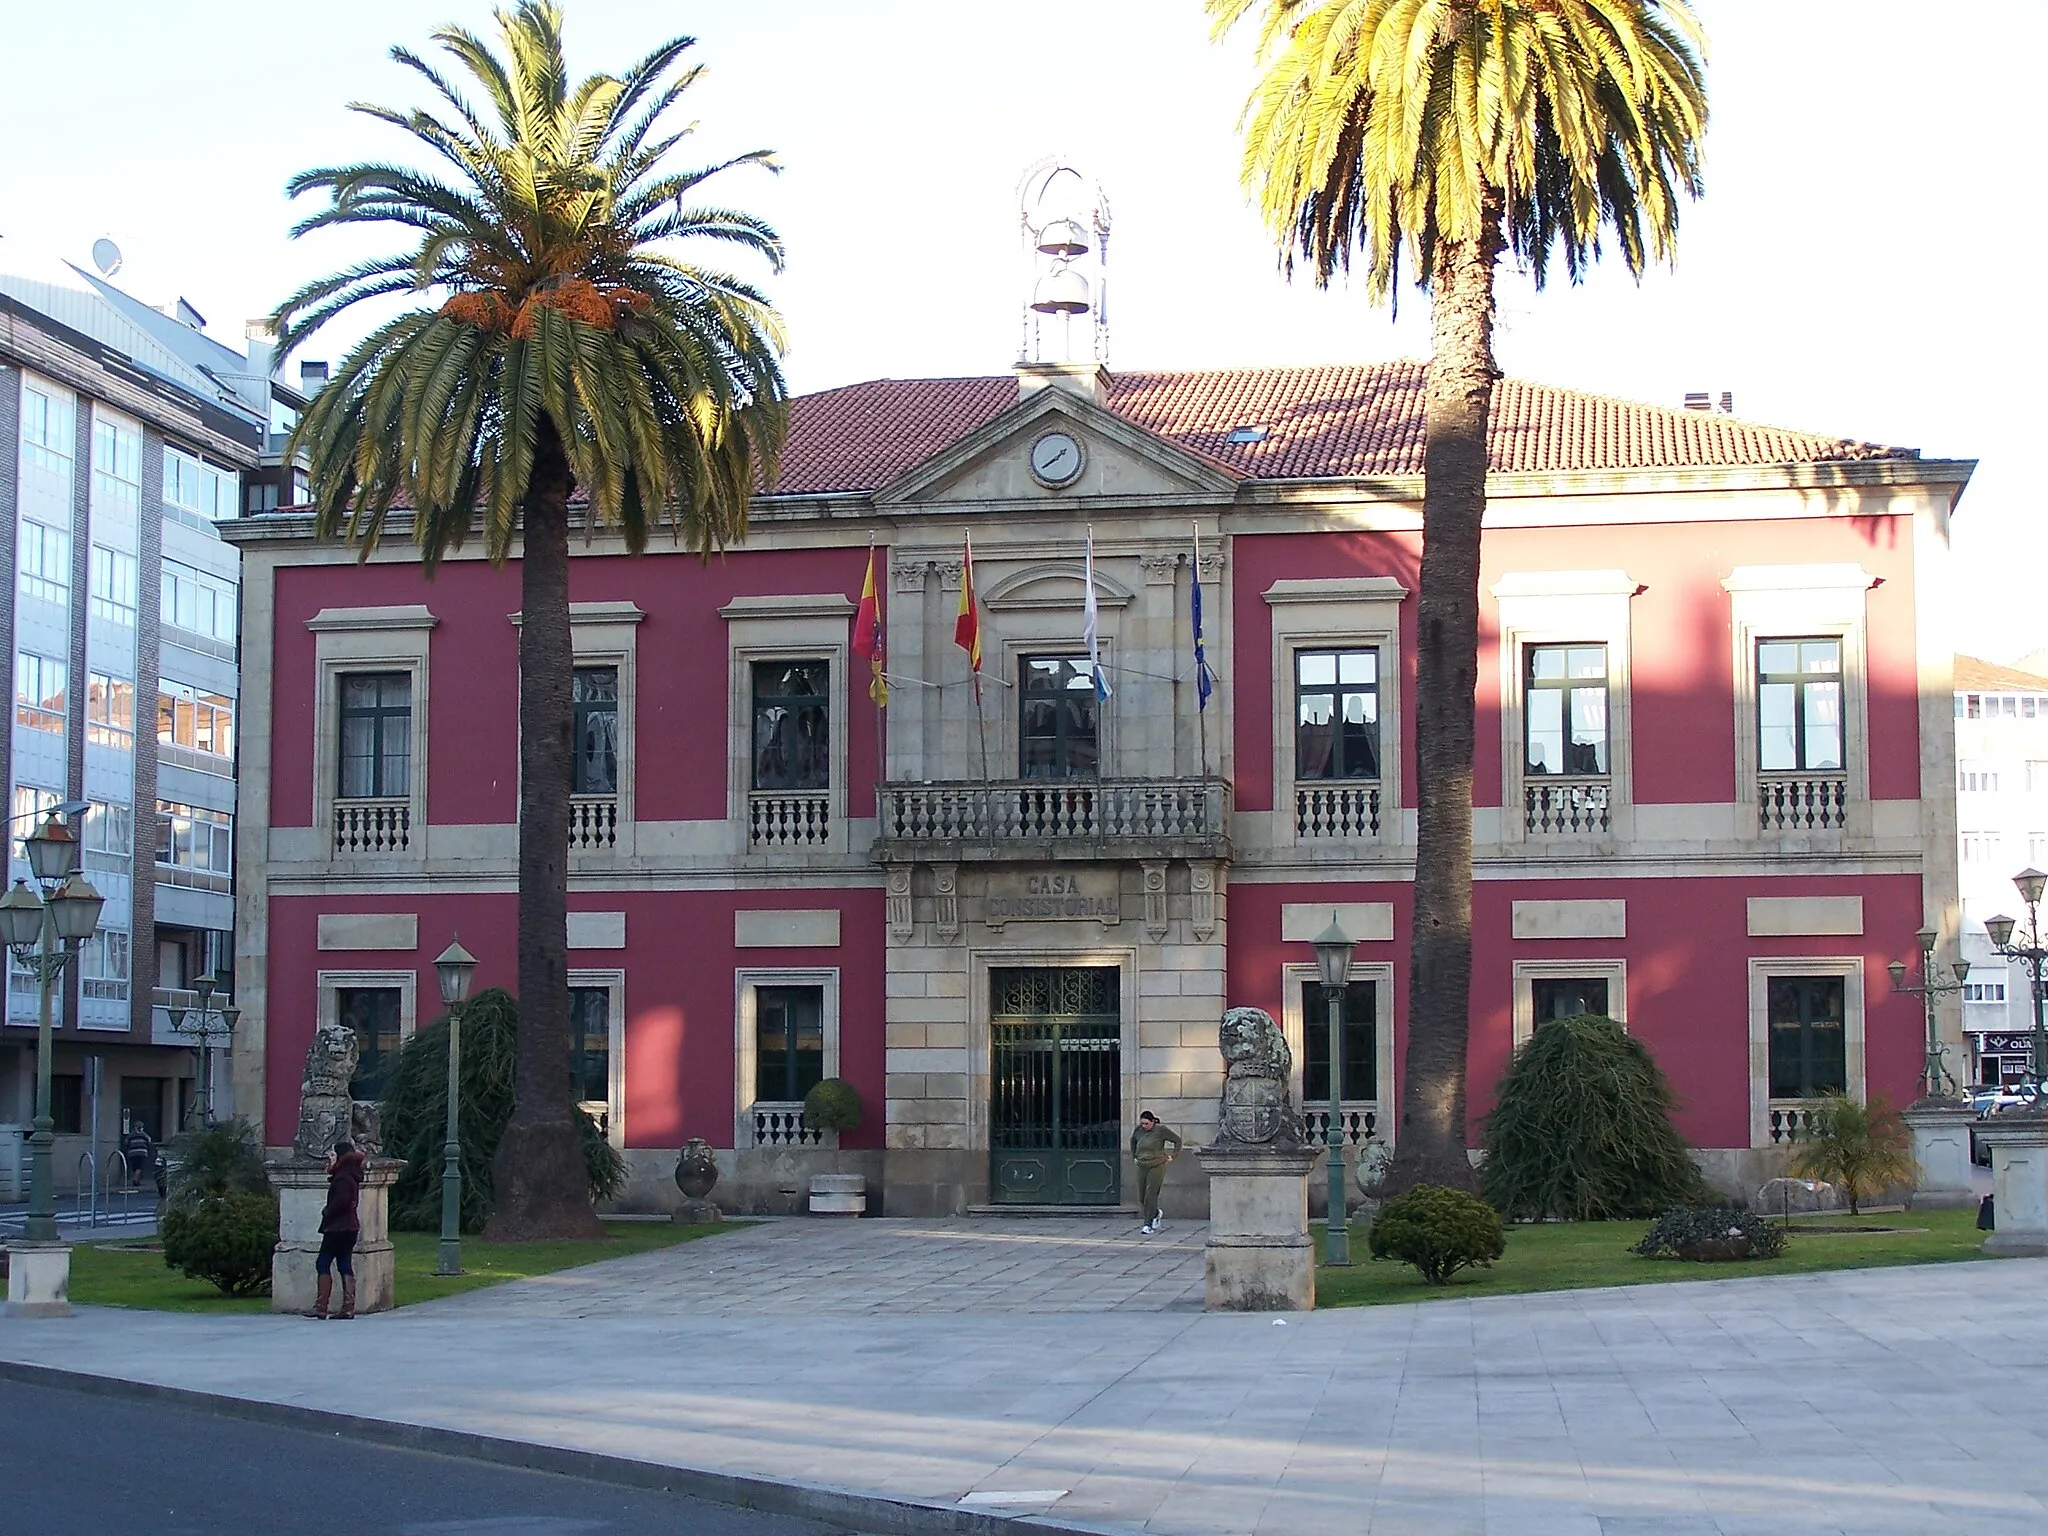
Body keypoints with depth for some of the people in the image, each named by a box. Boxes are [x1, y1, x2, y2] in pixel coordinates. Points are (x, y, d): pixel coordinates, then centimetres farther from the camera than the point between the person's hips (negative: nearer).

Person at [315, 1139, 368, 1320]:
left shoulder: (342, 1178, -14)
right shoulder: (351, 1176, 15)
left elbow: (341, 1201, -24)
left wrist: (327, 1212, -12)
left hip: (337, 1228, -10)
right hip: (349, 1226, 10)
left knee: (323, 1264, -7)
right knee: (345, 1266, 9)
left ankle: (320, 1307, -10)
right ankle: (348, 1308, 6)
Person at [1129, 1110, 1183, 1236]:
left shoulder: (1161, 1130, -8)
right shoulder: (1138, 1130, 4)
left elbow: (1177, 1139, 2)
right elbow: (1132, 1141, 27)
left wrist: (1173, 1156, 0)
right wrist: (1134, 1156, 21)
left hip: (1157, 1167, -5)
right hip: (1142, 1167, 5)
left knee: (1150, 1196, -10)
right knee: (1142, 1198, 6)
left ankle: (1148, 1225, -4)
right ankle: (1156, 1214, 33)